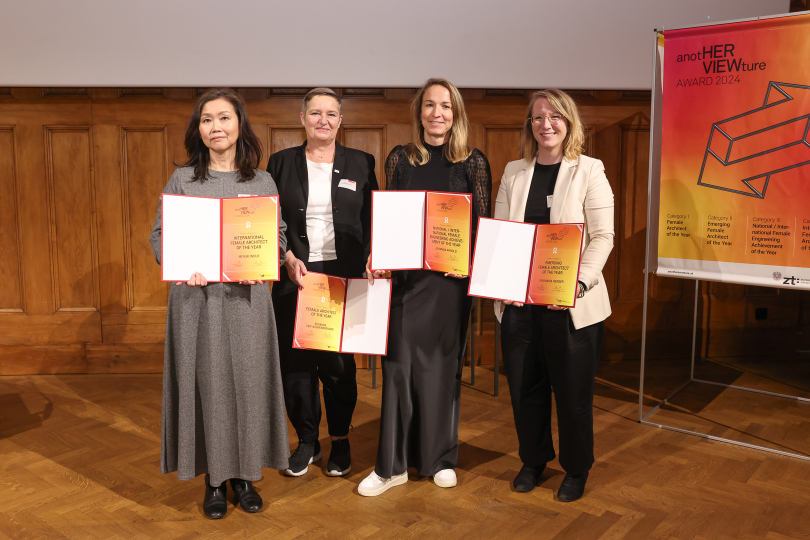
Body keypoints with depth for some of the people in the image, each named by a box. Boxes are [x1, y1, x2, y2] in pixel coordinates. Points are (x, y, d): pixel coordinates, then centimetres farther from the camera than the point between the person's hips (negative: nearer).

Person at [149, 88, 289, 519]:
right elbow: (158, 235, 6)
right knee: (207, 383, 2)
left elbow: (279, 237, 8)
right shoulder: (182, 180, 6)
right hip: (197, 295, -1)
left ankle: (244, 474, 20)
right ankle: (214, 478, 18)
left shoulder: (262, 182, 7)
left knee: (248, 380, 4)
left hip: (247, 296, 1)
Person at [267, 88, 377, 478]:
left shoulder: (361, 164, 7)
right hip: (295, 276, 1)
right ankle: (306, 441, 23)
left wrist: (367, 266, -9)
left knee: (339, 362, 4)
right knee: (295, 359, 5)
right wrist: (288, 259, -9)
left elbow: (373, 222, 5)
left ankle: (340, 441, 23)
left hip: (344, 277, -1)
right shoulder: (281, 163, 8)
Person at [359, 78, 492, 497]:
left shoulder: (474, 162, 2)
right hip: (406, 277, 1)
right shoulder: (400, 159, 5)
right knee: (399, 364, 1)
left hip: (451, 278, 0)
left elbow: (483, 225, 1)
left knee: (444, 365, 8)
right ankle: (392, 464, 14)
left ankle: (440, 458, 25)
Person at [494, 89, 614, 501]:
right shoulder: (513, 173, 10)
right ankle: (533, 460, 33)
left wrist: (579, 283, -21)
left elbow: (602, 236, -7)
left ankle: (576, 470, 28)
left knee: (572, 389, 7)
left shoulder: (589, 172, -1)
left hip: (571, 304, -3)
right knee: (524, 386, 12)